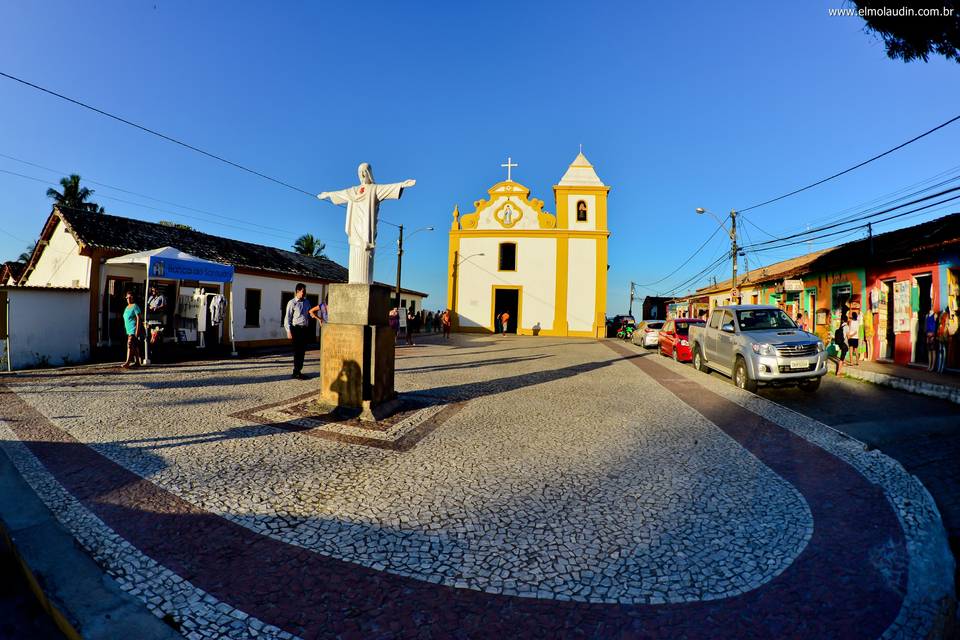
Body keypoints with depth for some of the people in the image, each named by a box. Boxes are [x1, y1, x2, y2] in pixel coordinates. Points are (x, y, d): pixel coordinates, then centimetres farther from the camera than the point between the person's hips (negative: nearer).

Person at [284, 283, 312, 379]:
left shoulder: (306, 302, 14)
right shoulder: (292, 303, -3)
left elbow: (310, 313, 20)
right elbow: (287, 318, -4)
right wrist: (289, 331, -10)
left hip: (305, 329, 6)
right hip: (296, 329, -6)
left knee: (302, 352, 9)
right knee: (297, 351, -4)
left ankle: (298, 371, 19)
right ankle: (296, 373, 2)